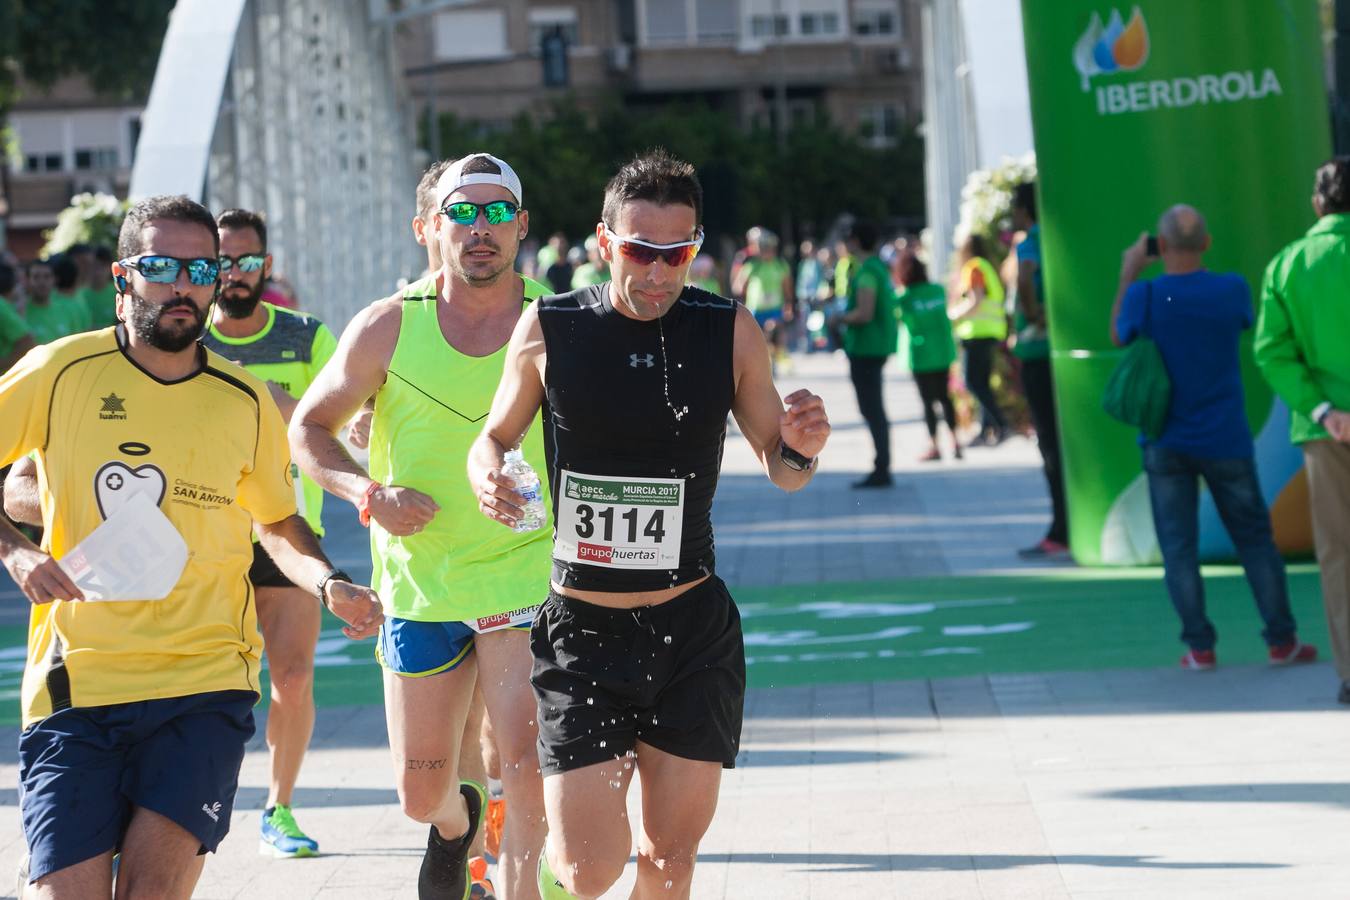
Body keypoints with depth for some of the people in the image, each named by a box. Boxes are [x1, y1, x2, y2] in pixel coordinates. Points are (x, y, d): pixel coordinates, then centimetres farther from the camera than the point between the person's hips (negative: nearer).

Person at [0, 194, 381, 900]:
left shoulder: (246, 404, 7)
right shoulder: (62, 373, -1)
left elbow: (278, 522, 21)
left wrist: (329, 584, 1)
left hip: (206, 685, 1)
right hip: (76, 679, -1)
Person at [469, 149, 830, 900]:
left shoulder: (731, 332, -2)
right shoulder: (548, 330, -5)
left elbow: (780, 467, 7)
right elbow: (496, 436, 10)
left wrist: (802, 449, -16)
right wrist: (488, 478, -13)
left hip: (694, 632, 2)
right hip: (581, 631, -2)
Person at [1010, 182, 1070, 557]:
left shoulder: (1029, 245, -11)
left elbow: (1024, 278, -32)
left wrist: (1033, 315, -17)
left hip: (1039, 353, -8)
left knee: (1051, 443, -6)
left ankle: (1061, 534, -6)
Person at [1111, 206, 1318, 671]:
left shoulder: (1145, 295, -14)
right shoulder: (1232, 289, -11)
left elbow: (1119, 336, 6)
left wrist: (1128, 275, 14)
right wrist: (1193, 267, 15)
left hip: (1165, 443, -1)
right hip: (1225, 441, 1)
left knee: (1178, 545, 5)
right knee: (1254, 537, 11)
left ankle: (1199, 646, 0)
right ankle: (1281, 640, 12)